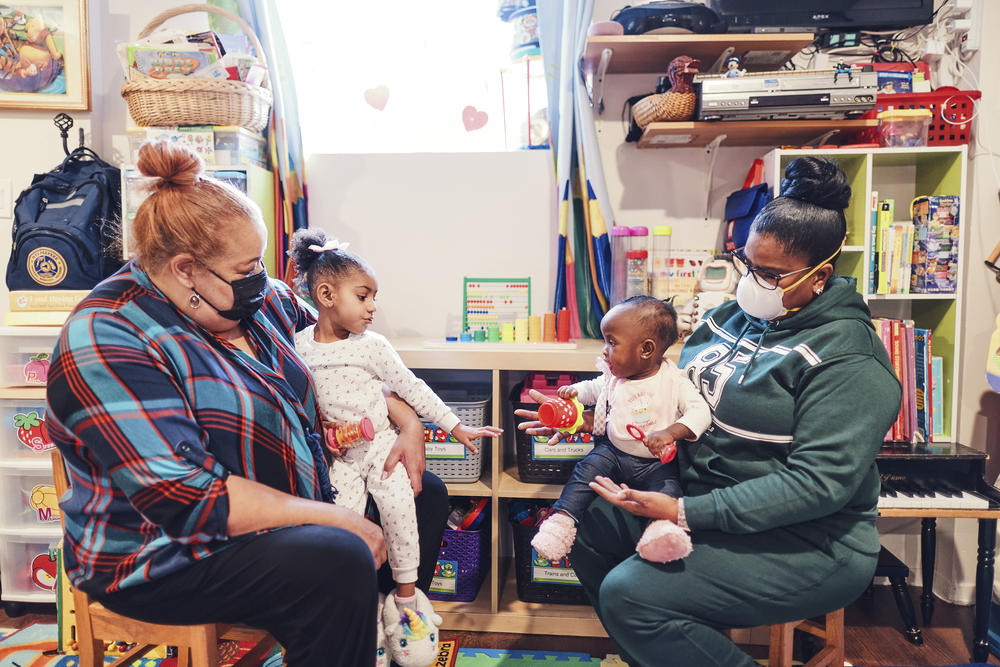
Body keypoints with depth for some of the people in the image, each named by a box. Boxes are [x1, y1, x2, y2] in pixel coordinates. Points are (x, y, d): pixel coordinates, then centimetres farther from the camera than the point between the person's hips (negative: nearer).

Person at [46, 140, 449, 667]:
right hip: (166, 553, -8)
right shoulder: (108, 345, -24)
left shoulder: (259, 298, -1)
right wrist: (336, 520, -28)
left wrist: (407, 422, -2)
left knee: (424, 496, 9)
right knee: (341, 562, -33)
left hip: (295, 498, 9)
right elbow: (187, 500, -30)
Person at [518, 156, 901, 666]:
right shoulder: (734, 316, 6)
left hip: (803, 542, -8)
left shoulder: (846, 358, -18)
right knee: (584, 521, -1)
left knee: (630, 594, -22)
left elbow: (819, 482, -24)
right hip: (701, 492, 8)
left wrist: (686, 512, -27)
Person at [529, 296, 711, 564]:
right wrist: (574, 391, 4)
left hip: (656, 461, -3)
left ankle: (663, 526, -46)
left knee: (667, 485, -30)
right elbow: (594, 388, 27)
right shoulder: (613, 378, 6)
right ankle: (562, 518, -23)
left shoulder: (673, 380, -9)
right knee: (587, 469, -20)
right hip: (613, 451, 3)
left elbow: (700, 411, -15)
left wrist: (671, 432, -31)